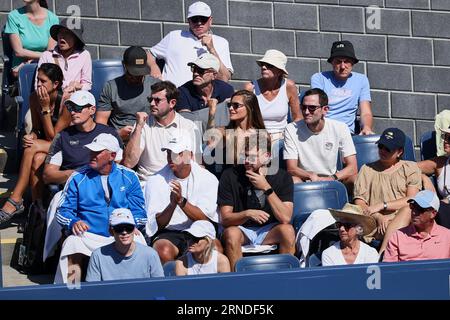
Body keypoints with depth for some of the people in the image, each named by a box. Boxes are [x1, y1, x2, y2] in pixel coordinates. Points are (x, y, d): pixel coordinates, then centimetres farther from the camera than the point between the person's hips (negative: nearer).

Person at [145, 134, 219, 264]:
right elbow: (156, 224, -4)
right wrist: (172, 204, -23)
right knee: (164, 250, -35)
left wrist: (181, 201, -23)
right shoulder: (155, 181, 1)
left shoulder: (208, 179, 2)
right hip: (167, 233, 0)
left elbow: (204, 218, -8)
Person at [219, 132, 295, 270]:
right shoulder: (230, 176, -9)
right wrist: (248, 213, -32)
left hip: (269, 229, 1)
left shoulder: (282, 177, -8)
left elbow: (285, 218, -20)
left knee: (287, 230, -29)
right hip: (241, 229, -1)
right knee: (231, 234, -33)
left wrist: (266, 188, -25)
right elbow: (225, 218, -12)